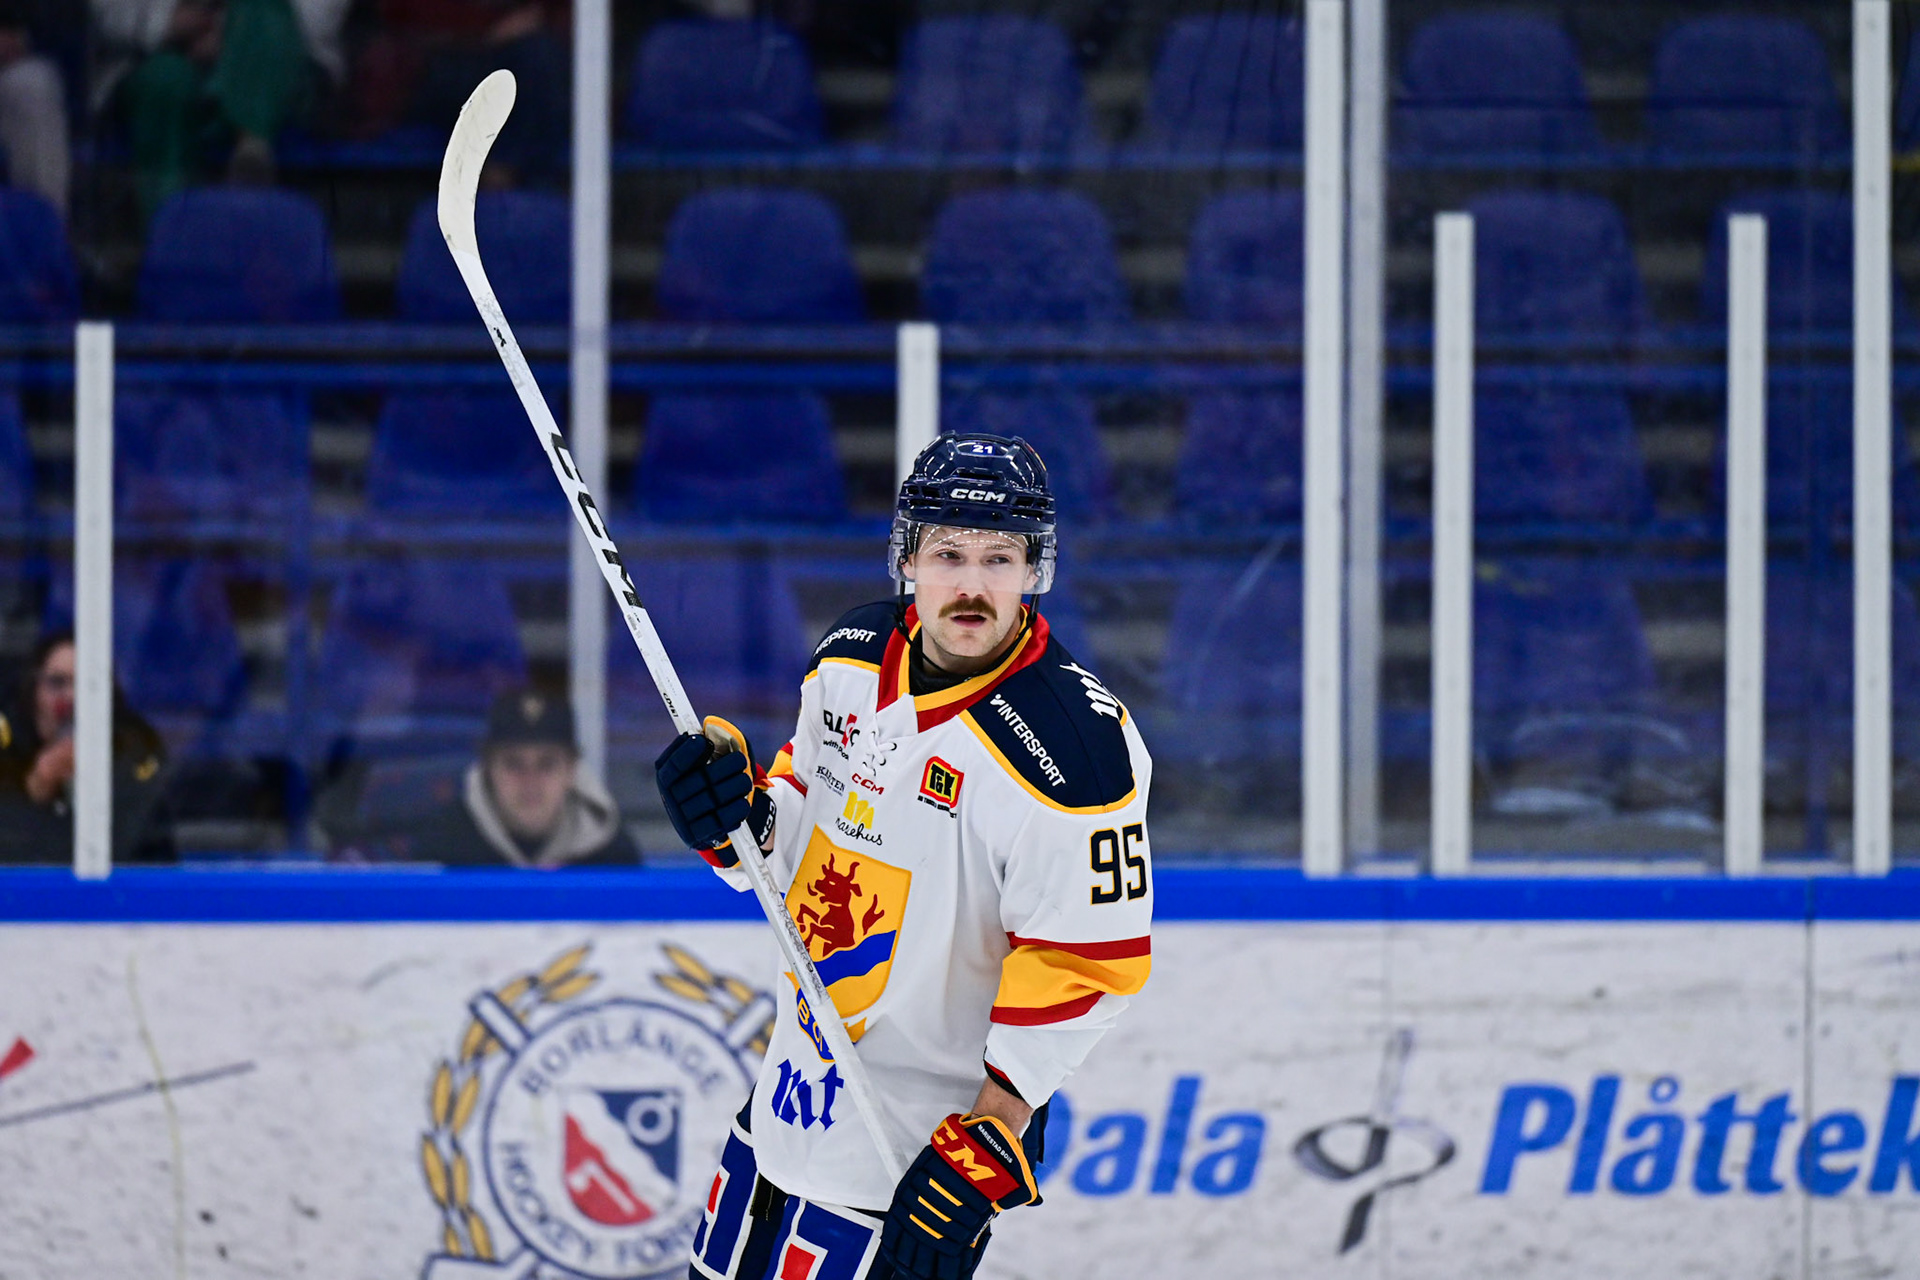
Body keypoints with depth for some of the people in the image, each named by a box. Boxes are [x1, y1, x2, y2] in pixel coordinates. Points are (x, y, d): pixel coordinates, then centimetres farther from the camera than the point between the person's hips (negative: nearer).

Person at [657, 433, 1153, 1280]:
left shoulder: (1072, 748, -22)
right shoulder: (852, 659, 1)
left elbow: (1083, 970, -22)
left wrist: (982, 1154, -24)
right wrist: (738, 817, -7)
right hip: (798, 1091, 7)